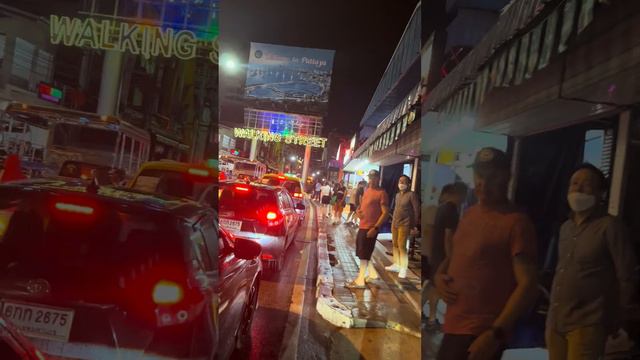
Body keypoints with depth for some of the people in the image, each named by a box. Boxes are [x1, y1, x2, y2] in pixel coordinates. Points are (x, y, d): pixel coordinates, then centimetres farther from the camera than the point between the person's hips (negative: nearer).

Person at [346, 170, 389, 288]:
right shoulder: (367, 190, 13)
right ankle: (372, 274, 31)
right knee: (362, 253, 17)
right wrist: (358, 210, 2)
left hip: (370, 228, -9)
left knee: (363, 255, -3)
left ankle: (360, 281, 5)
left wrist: (375, 228, -23)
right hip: (362, 226, 9)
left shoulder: (382, 193, -13)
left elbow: (385, 213, -17)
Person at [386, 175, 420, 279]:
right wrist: (393, 221, 14)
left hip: (405, 224, -7)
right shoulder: (397, 195, 11)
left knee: (402, 246, -8)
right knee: (395, 244, 12)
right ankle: (396, 265, 24)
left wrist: (415, 226, -12)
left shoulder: (412, 194, -11)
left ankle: (403, 268, 1)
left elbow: (416, 210, -12)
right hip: (395, 223, 8)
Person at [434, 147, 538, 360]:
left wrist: (495, 333, -22)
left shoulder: (516, 222, -12)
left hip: (481, 333, -7)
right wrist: (439, 276, 2)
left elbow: (528, 286, -16)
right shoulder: (469, 214, 10)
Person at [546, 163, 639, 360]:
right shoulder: (565, 227, 13)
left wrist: (620, 320, -2)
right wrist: (552, 316, 15)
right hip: (556, 322, 6)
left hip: (587, 324, -6)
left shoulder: (609, 226, -9)